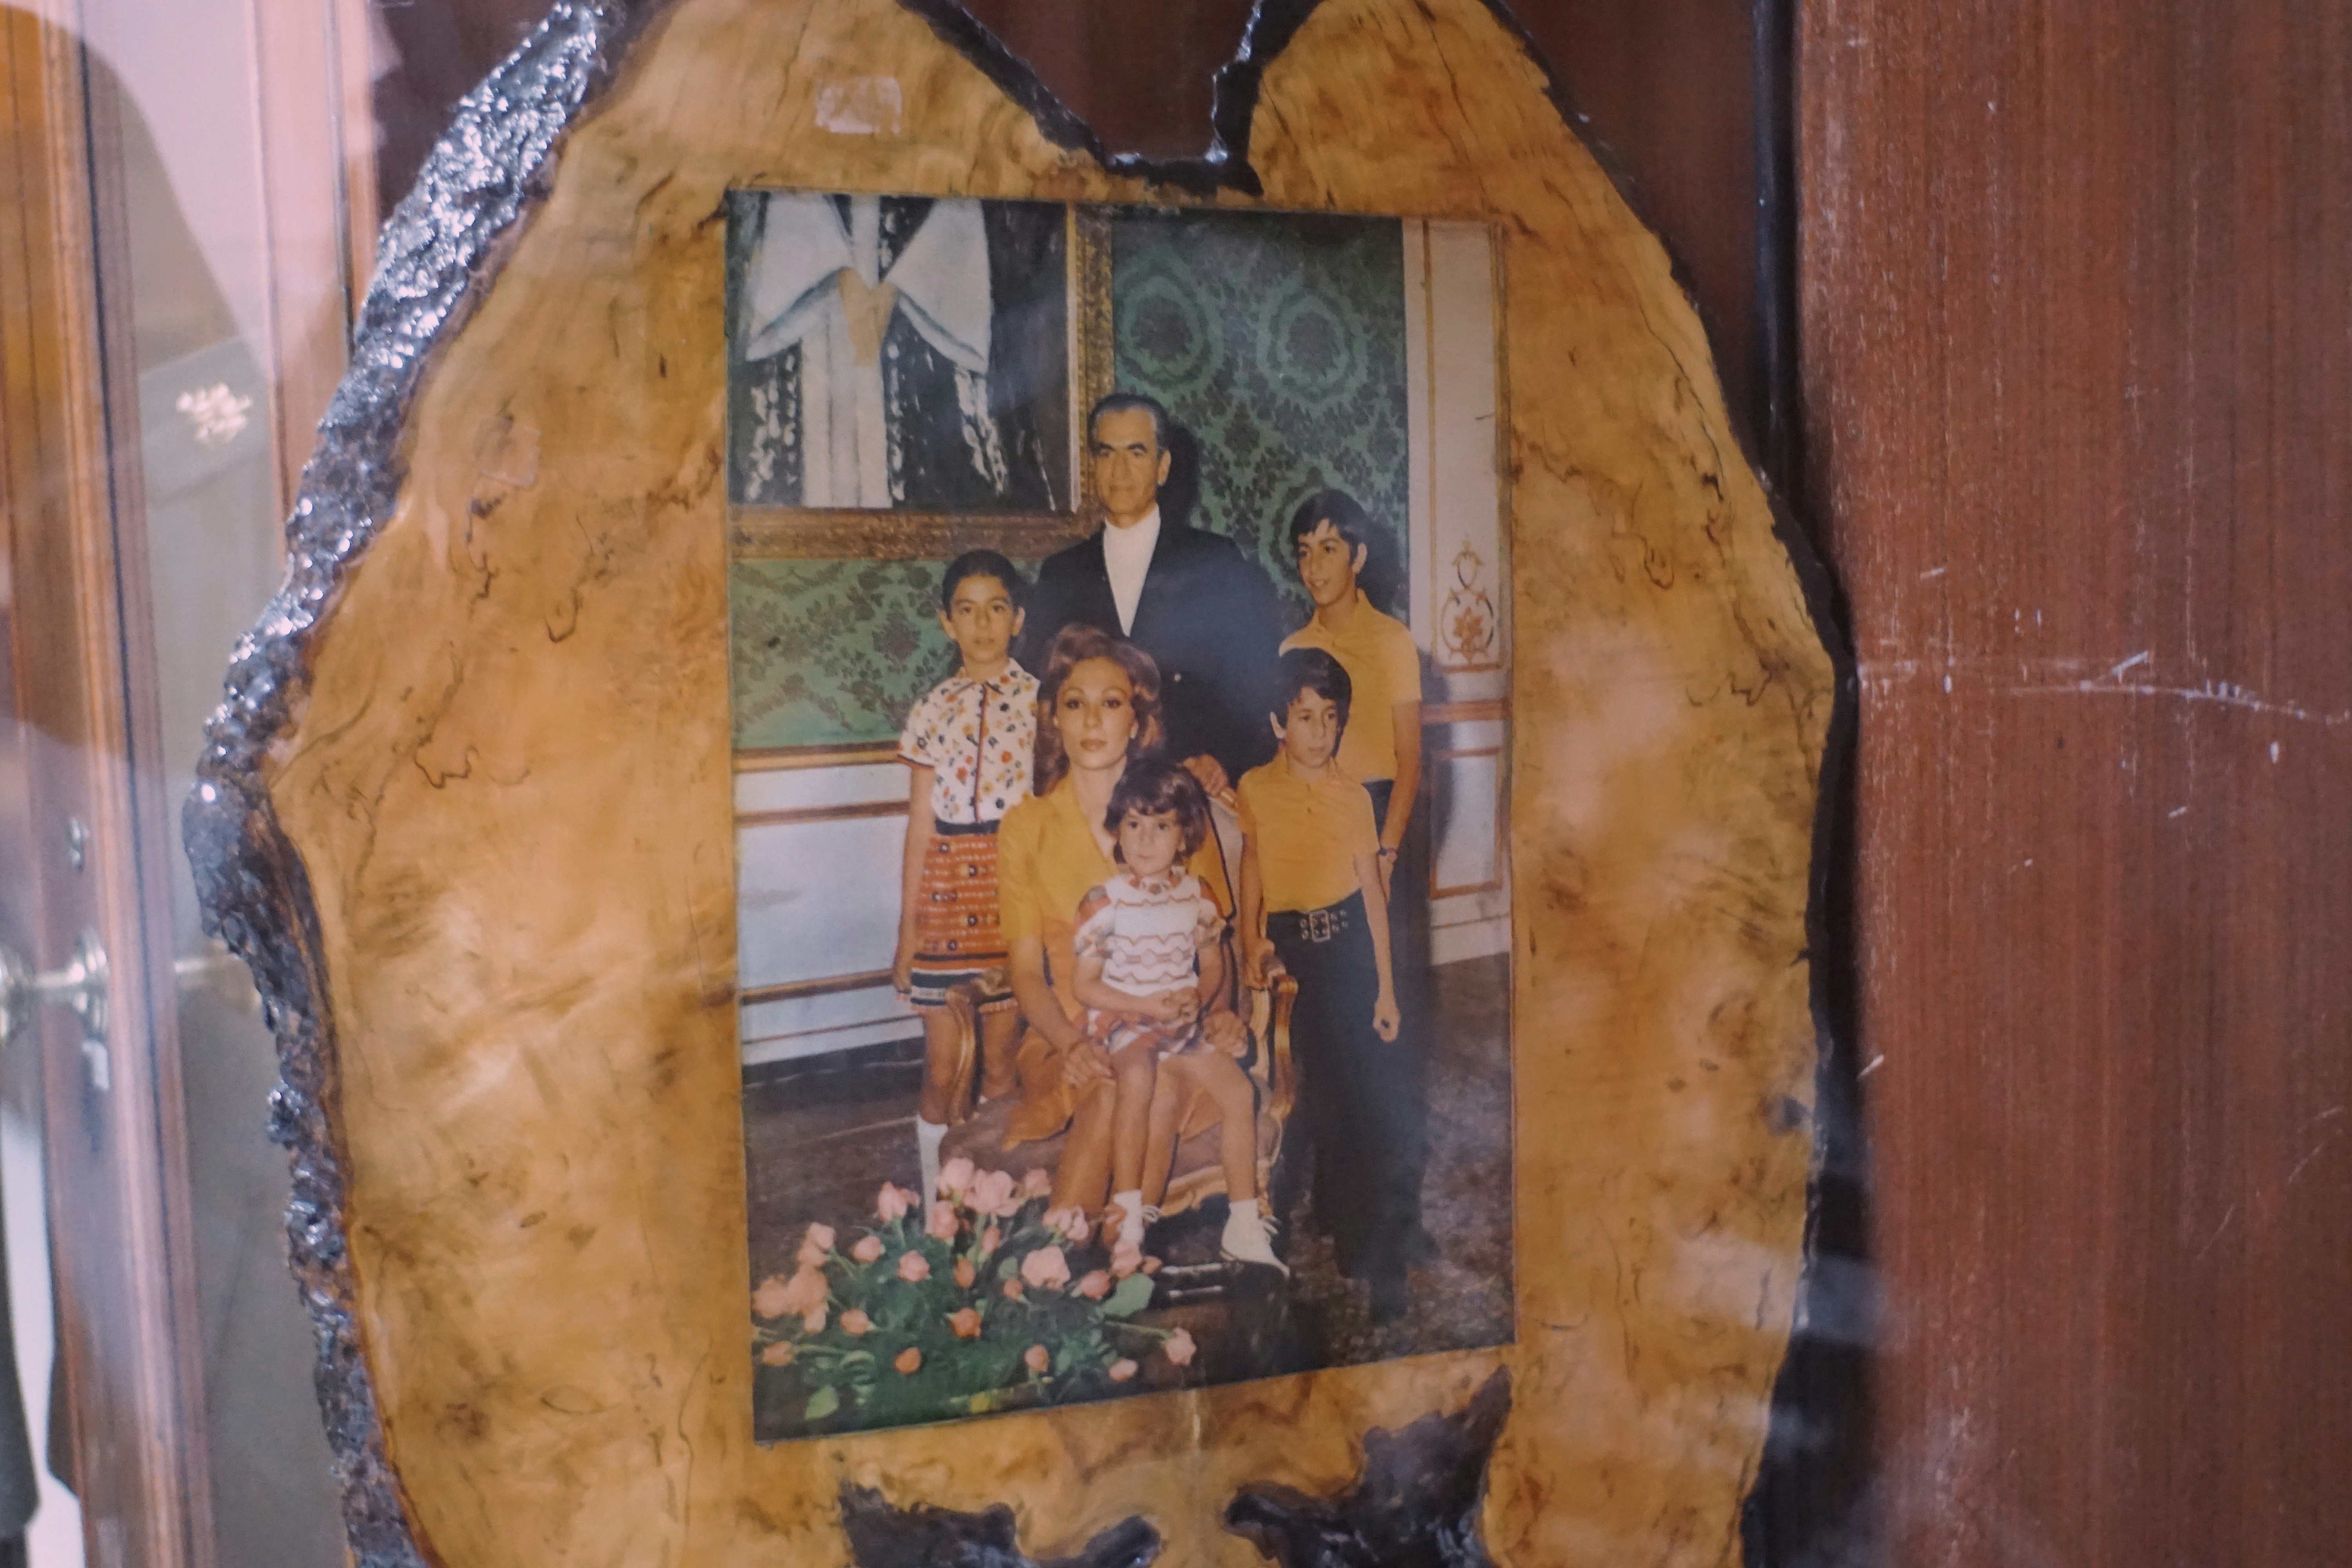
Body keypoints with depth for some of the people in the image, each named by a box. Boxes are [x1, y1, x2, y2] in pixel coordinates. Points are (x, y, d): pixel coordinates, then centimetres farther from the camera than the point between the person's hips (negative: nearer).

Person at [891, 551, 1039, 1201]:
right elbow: (920, 825, 6)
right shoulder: (933, 710, 4)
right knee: (941, 1070, 2)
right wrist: (907, 928, 5)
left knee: (1000, 1064, 6)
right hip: (946, 887, 1)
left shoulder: (1039, 702, 1)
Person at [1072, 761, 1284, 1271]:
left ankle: (1244, 1225, 0)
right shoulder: (1104, 903, -7)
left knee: (1239, 1091, -11)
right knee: (1140, 1077, -35)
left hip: (1181, 1024, 5)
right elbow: (1085, 986, -6)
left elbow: (1213, 967, 15)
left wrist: (1195, 996, -7)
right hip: (1121, 1022, -5)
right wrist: (1148, 1005, -17)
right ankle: (1127, 1219, -29)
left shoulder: (1196, 898, 5)